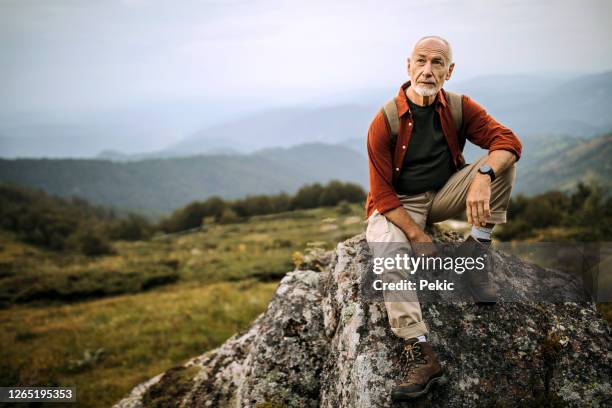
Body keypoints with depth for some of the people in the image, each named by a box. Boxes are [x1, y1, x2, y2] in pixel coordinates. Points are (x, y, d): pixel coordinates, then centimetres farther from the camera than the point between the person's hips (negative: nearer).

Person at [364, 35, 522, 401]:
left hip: (445, 195, 3)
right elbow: (382, 193, -16)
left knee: (502, 161, -18)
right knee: (386, 249, -35)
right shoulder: (385, 122, -15)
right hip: (399, 205, -3)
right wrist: (417, 236, -24)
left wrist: (483, 176, -39)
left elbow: (508, 140, -17)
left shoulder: (460, 108, -6)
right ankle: (422, 355, -38)